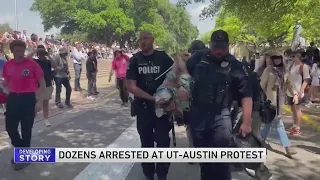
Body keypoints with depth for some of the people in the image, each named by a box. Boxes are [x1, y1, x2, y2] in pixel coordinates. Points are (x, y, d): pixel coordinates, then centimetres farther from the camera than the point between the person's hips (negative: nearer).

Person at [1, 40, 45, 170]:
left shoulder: (32, 64, -10)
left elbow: (42, 83, -6)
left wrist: (40, 101, -11)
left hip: (28, 98, -4)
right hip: (13, 98, 5)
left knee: (26, 129, 4)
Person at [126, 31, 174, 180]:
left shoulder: (163, 57, -2)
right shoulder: (134, 60, -1)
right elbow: (131, 87, -9)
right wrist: (152, 98, -16)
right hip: (143, 107, 1)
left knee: (163, 141, -2)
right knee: (146, 143, 12)